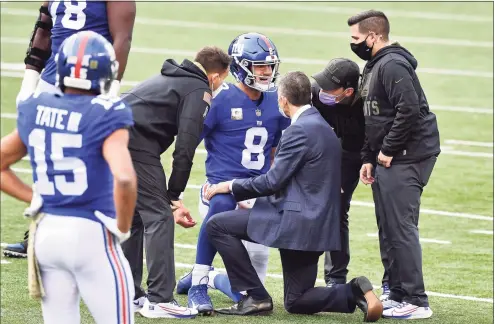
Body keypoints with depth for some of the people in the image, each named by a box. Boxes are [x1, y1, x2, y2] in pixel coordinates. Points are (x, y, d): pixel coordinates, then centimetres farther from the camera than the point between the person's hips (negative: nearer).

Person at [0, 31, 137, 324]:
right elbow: (124, 178, -26)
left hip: (46, 231, 6)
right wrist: (123, 228, -12)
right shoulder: (106, 117, -13)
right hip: (91, 234, -6)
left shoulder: (36, 111, 5)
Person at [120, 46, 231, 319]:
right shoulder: (199, 91, 0)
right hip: (135, 145, -9)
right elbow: (185, 147, -7)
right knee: (159, 217, -4)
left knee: (132, 218, 18)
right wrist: (174, 197, -3)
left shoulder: (169, 78, 27)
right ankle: (159, 300, -7)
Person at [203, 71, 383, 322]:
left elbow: (273, 182, -16)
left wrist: (231, 187, -3)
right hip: (314, 224, 10)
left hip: (297, 222, -10)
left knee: (217, 226, -4)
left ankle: (256, 296, -5)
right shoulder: (321, 127, 16)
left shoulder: (300, 130, -15)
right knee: (296, 303, 16)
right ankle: (356, 292, -4)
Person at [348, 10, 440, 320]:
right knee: (389, 229, 14)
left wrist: (388, 151, -19)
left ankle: (416, 302, -7)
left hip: (407, 157, -11)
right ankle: (398, 294, 21)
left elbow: (409, 110, -26)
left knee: (401, 228, -10)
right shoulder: (375, 67, 17)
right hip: (389, 158, 11)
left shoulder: (392, 66, -16)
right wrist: (369, 158, 16)